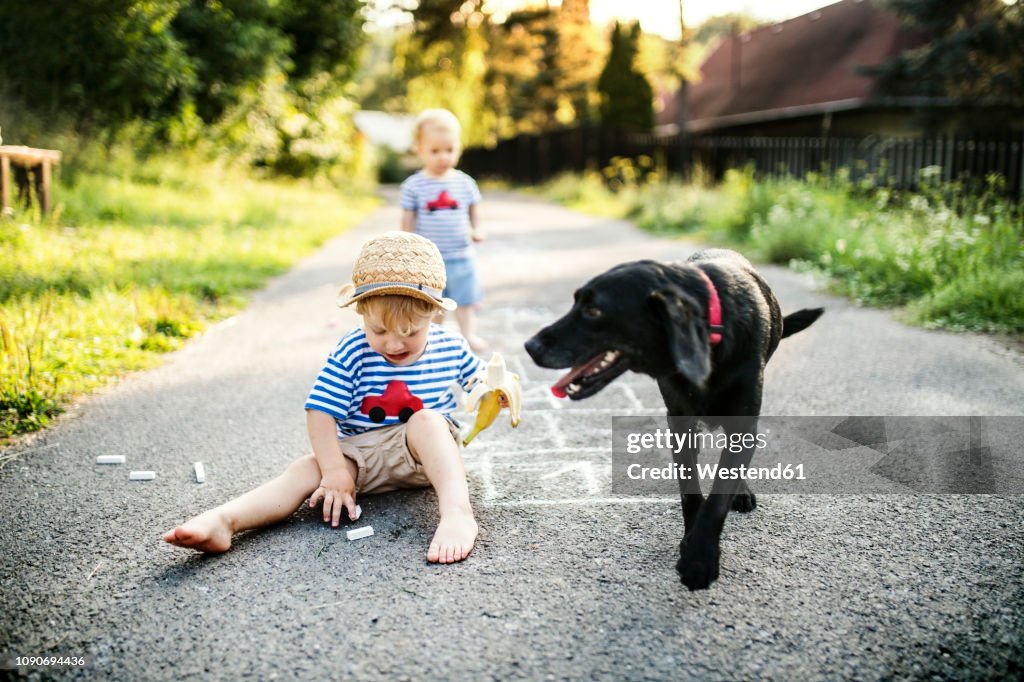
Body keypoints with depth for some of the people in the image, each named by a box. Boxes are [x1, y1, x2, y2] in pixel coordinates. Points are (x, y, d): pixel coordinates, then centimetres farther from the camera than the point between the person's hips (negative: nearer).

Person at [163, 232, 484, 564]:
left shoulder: (450, 347, -4)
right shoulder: (351, 352, -11)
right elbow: (320, 413, -14)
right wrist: (335, 471, -21)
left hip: (430, 454, 0)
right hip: (360, 454, 1)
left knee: (428, 419, -32)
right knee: (306, 470, -23)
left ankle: (457, 513, -49)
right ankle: (221, 522, -42)